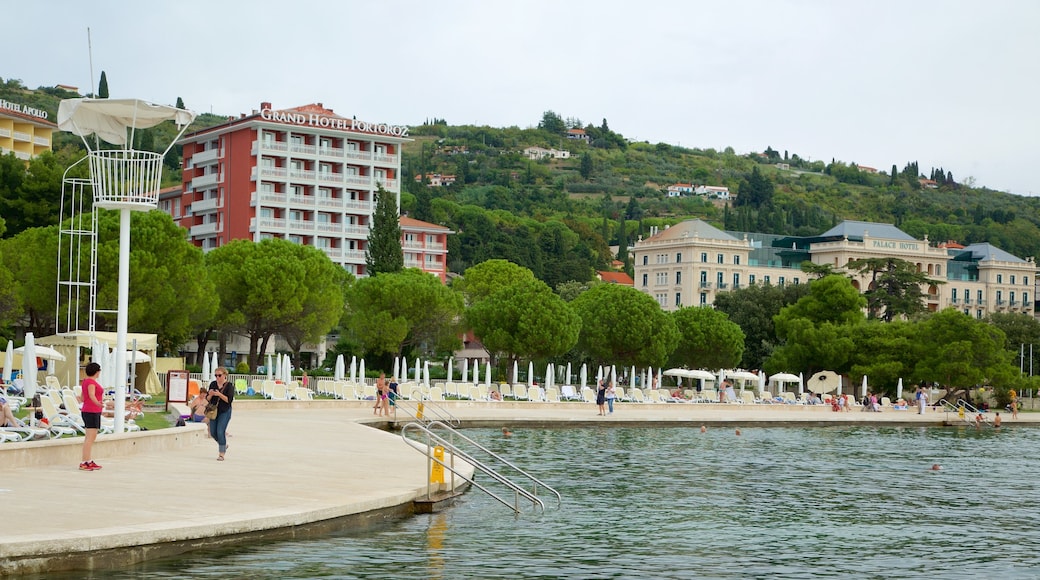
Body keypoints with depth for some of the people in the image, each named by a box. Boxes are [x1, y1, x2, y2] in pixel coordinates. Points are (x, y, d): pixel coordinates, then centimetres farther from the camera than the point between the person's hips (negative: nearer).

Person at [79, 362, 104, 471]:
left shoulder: (85, 381, 15)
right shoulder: (91, 382, -14)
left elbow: (82, 397, 25)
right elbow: (92, 395, -30)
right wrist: (98, 403, -48)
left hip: (87, 411, 11)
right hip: (92, 412, -11)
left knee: (90, 438, 14)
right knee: (90, 438, -12)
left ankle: (89, 461, 18)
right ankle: (84, 463, -15)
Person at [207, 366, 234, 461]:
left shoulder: (229, 386, -8)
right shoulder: (212, 384, 4)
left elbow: (229, 400, -16)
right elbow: (208, 399, 6)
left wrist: (219, 394, -27)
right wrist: (210, 394, -16)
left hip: (225, 412, -5)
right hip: (214, 411, 5)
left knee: (220, 432, -13)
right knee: (213, 432, 8)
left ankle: (221, 454, -4)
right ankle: (224, 445, 35)